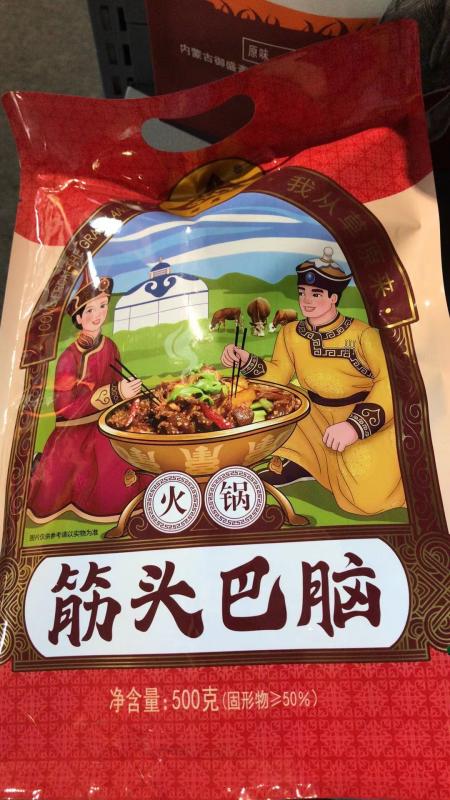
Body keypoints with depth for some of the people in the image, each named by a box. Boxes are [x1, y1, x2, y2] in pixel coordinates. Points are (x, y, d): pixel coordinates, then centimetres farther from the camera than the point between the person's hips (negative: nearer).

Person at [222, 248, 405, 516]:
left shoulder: (361, 334, -14)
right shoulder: (290, 333, 1)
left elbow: (390, 380, -20)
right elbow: (278, 374, 2)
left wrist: (355, 424, -32)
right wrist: (247, 361, -18)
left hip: (369, 417, -5)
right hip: (317, 416, 5)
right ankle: (298, 463, 2)